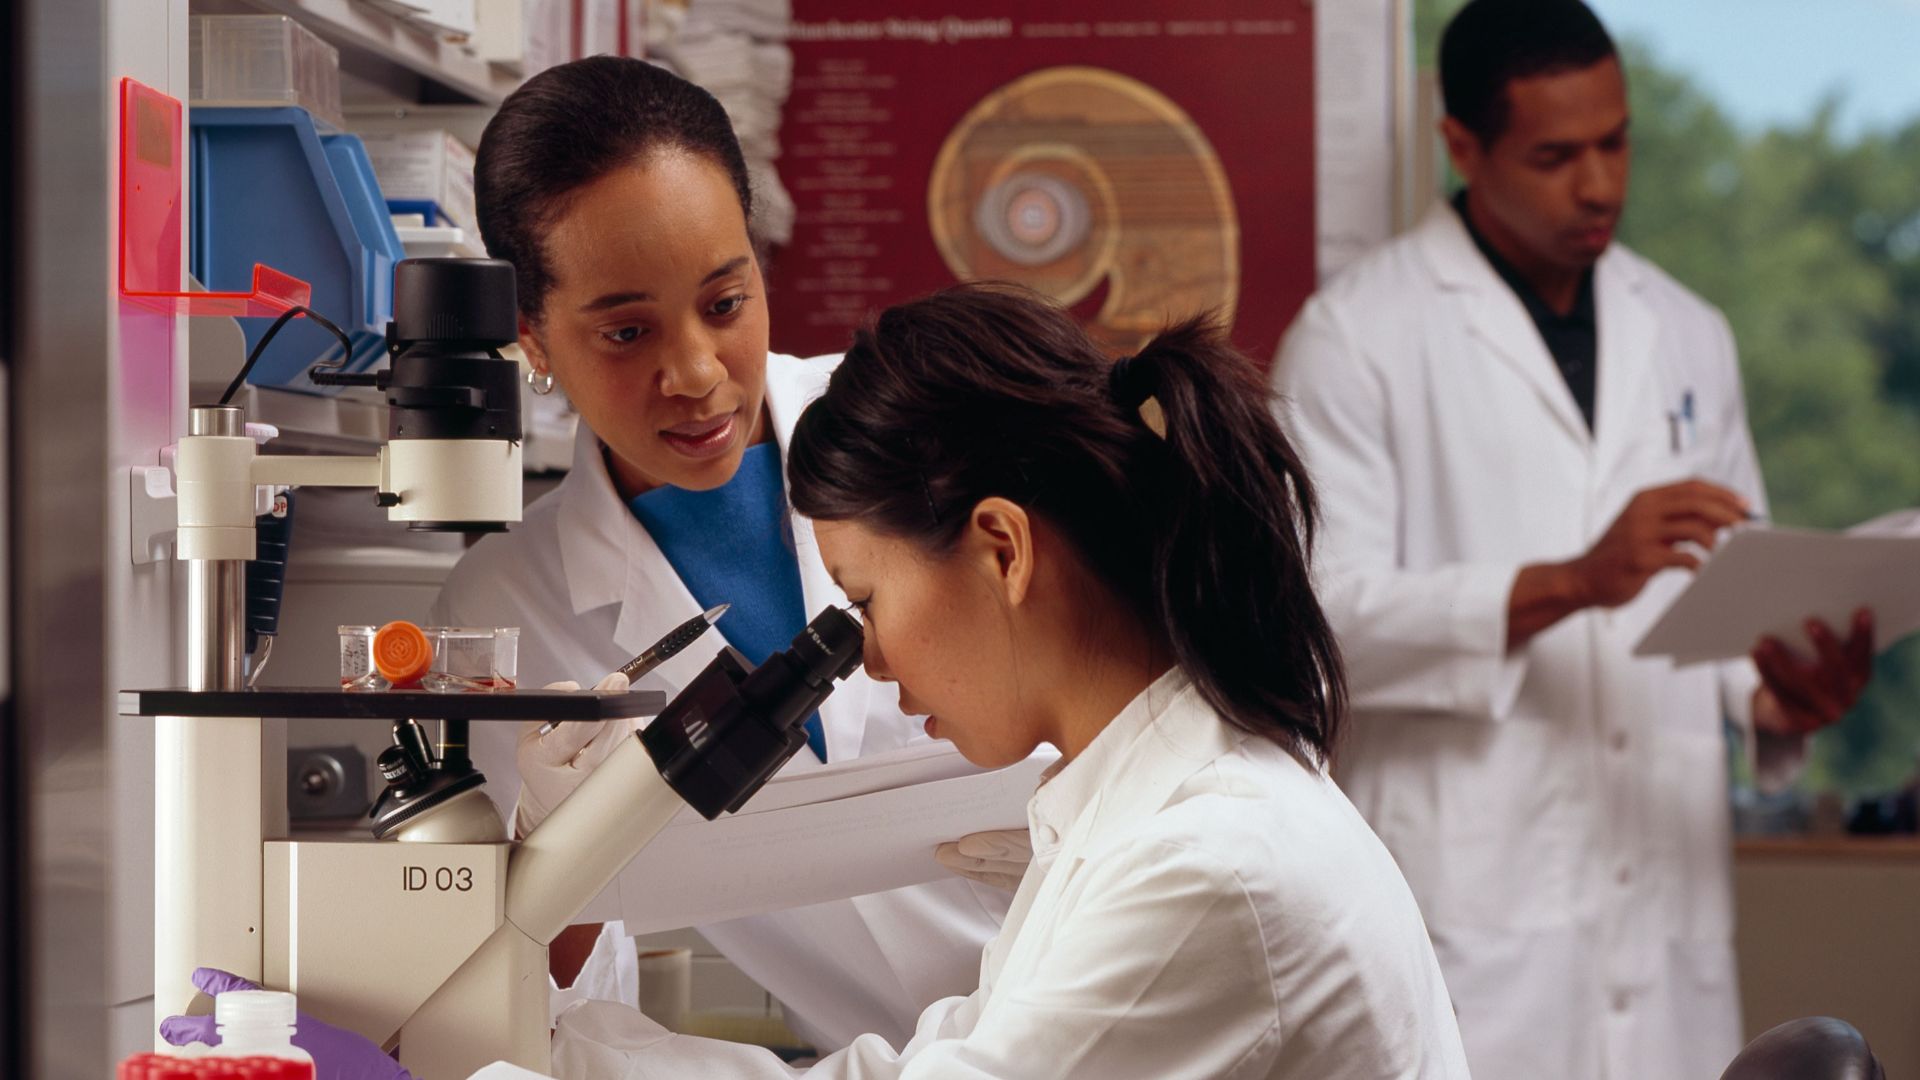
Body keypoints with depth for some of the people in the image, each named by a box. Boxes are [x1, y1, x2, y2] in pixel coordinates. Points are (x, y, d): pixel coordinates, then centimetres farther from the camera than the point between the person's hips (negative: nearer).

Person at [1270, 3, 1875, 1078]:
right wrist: (1570, 584, -21)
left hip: (1668, 898, 5)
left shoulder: (1687, 335, 16)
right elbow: (1329, 611, -10)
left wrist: (1779, 694, -2)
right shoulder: (1357, 335, -1)